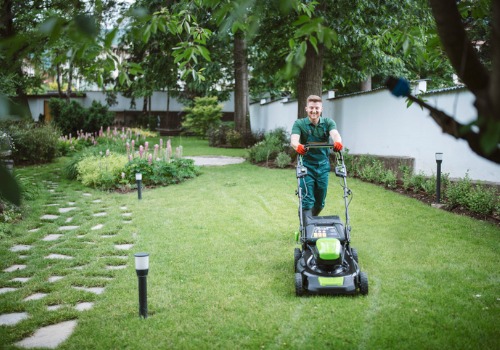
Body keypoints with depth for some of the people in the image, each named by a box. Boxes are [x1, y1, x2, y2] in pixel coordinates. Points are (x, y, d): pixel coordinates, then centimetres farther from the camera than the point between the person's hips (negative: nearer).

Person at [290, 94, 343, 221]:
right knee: (307, 201, -10)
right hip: (306, 166, -3)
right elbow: (294, 139, -23)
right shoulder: (299, 124, -5)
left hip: (323, 166, 3)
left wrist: (337, 142, -45)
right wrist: (298, 146, -48)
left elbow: (335, 134, -20)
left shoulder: (328, 123, 1)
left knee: (320, 203, 13)